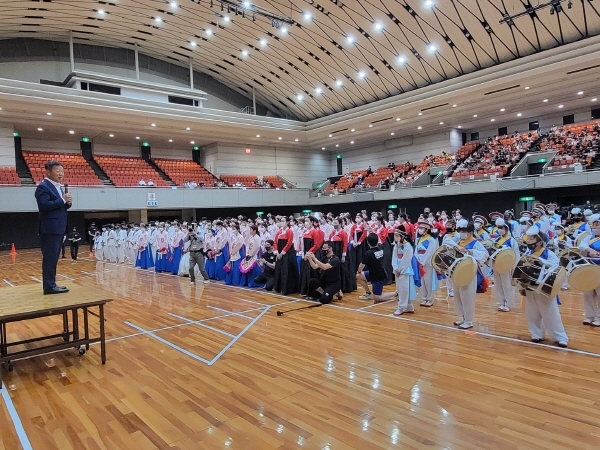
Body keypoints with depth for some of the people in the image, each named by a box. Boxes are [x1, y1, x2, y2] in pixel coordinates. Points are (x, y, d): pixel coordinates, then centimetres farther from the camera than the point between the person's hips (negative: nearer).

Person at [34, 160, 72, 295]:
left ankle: (51, 284, 20)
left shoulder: (58, 187, 17)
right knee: (49, 258, -5)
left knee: (54, 258, 13)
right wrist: (63, 200, -19)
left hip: (58, 228, 9)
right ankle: (49, 286, -1)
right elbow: (44, 205, -23)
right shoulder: (43, 187, -11)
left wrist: (67, 202, -2)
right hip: (50, 229, -9)